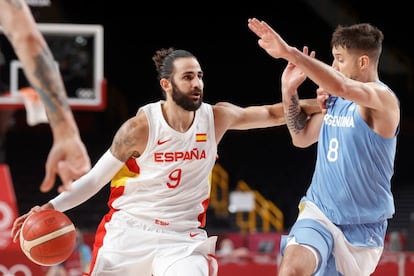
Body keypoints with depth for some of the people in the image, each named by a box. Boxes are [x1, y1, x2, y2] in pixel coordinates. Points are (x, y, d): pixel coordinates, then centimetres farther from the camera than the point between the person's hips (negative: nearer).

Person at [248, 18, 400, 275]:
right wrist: (289, 90, 4)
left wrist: (289, 52, -44)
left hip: (363, 227, -3)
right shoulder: (333, 100, 6)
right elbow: (302, 137, 21)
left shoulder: (383, 99, -17)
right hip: (319, 211, 4)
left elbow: (342, 87, -39)